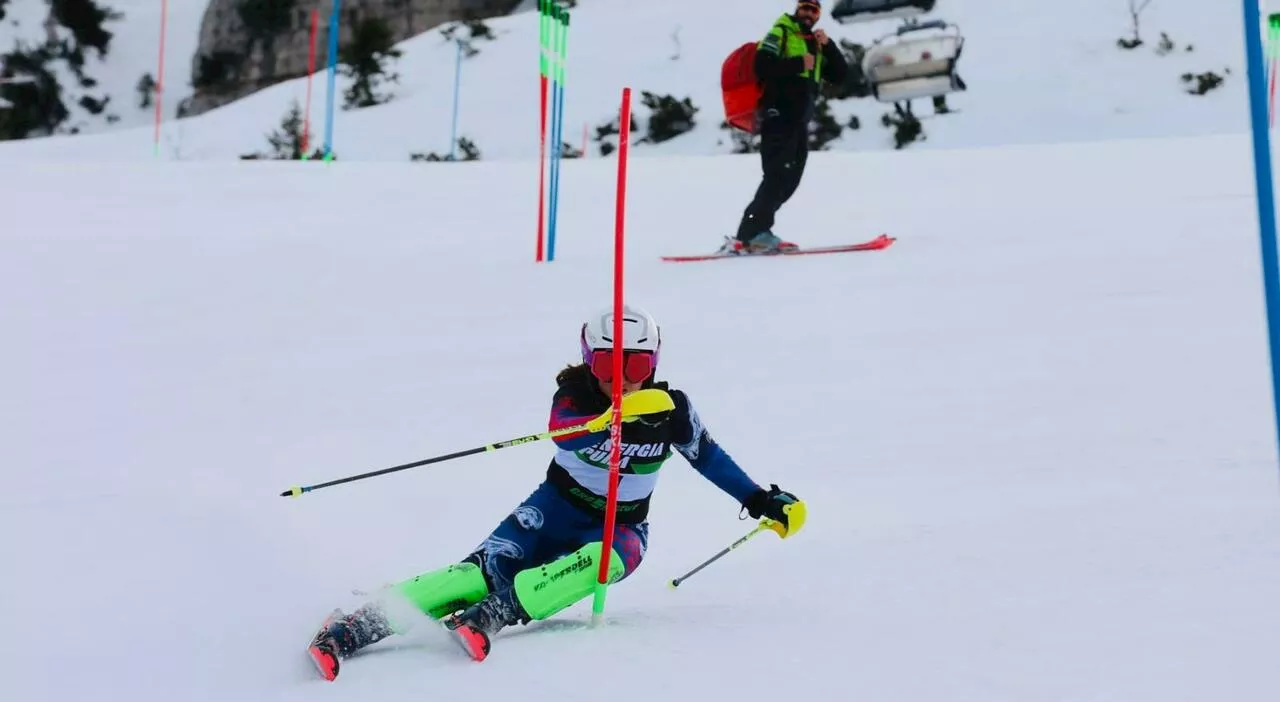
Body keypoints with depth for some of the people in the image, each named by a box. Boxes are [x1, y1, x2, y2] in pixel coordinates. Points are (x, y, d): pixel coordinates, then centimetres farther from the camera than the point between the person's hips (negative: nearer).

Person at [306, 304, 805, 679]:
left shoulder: (671, 408, -9)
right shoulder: (574, 394, -15)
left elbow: (707, 455, 7)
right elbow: (564, 433, -37)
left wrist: (761, 501, 7)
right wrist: (613, 417, -56)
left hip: (622, 526, 2)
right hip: (560, 506, -2)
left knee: (608, 559, -37)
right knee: (488, 568, -26)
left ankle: (494, 613, -43)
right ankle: (359, 624, -36)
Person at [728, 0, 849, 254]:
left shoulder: (816, 44, 21)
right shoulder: (780, 33, -1)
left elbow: (840, 75, 12)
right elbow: (763, 66, -17)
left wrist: (827, 45, 0)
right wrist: (798, 64, -16)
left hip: (800, 121, 8)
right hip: (779, 116, -8)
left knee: (789, 181, 6)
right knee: (778, 176, -16)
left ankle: (756, 231, 9)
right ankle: (749, 235, -18)